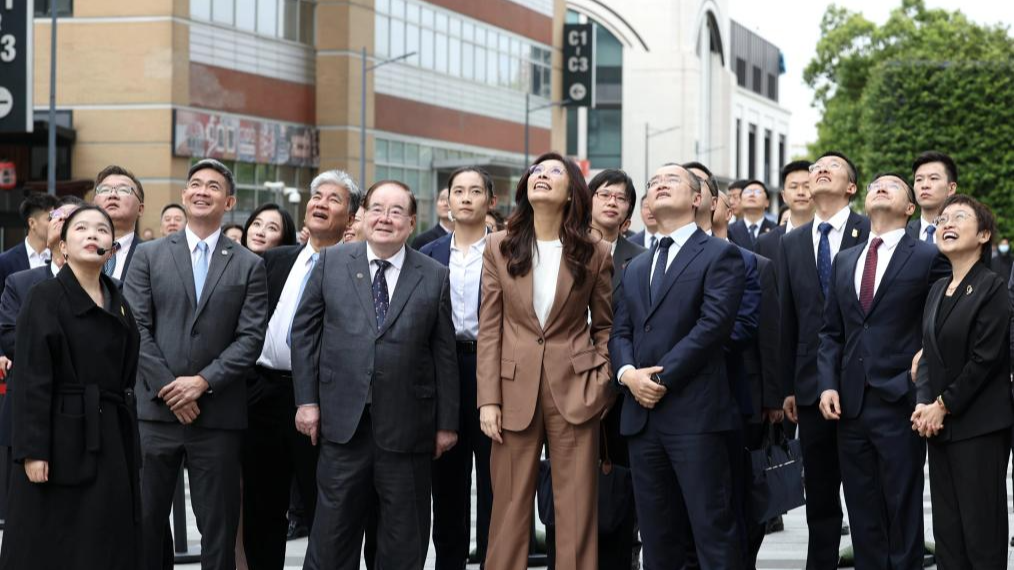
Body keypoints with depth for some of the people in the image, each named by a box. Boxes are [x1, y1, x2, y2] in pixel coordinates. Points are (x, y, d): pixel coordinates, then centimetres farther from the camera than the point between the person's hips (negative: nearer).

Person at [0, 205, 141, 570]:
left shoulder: (119, 305, 13)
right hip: (63, 439, -6)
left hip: (112, 441, 6)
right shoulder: (45, 298, -5)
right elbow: (31, 380, -11)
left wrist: (131, 450, 11)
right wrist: (32, 449, -17)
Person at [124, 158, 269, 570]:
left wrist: (203, 381, -12)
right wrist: (166, 386, -10)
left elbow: (251, 336, -1)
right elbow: (135, 328, 0)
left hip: (218, 413, 0)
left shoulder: (249, 266, 8)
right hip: (156, 409, 0)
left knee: (218, 526, 4)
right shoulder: (149, 255, 8)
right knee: (145, 520, 4)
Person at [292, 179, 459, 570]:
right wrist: (306, 400, 1)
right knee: (332, 537, 6)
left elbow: (444, 353, 4)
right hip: (343, 421, 0)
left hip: (406, 428, 0)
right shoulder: (331, 263, 5)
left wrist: (447, 422, 3)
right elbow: (304, 332, 7)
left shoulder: (435, 277, 3)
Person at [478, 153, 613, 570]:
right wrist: (489, 399, -3)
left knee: (576, 510, 1)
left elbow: (605, 325, 9)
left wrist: (601, 382, -4)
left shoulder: (594, 253, 2)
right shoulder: (499, 247, 3)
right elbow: (490, 329, 2)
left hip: (574, 390, -1)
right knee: (510, 507, 4)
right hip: (516, 389, 1)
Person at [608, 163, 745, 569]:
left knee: (713, 532, -7)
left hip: (695, 414, -6)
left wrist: (662, 377, -13)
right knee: (656, 537, 7)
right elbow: (619, 333, 16)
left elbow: (714, 324, -10)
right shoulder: (636, 269, 23)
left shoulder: (720, 255, 2)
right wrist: (628, 373, -5)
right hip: (642, 414, 6)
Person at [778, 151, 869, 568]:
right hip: (812, 387, 4)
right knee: (819, 495, 10)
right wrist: (787, 387, 9)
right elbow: (787, 318, 11)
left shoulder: (872, 233, -3)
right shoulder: (791, 244, 12)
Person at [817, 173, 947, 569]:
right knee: (863, 518, 8)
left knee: (903, 514, 1)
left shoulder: (928, 258, 0)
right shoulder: (844, 261, 16)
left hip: (899, 403, -5)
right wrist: (828, 385, 2)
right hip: (851, 404, 5)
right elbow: (831, 331, 15)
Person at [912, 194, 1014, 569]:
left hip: (979, 426, -7)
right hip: (939, 426, 7)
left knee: (983, 536, -5)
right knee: (947, 535, 8)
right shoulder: (937, 291, 14)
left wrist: (944, 405, -10)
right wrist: (923, 404, -1)